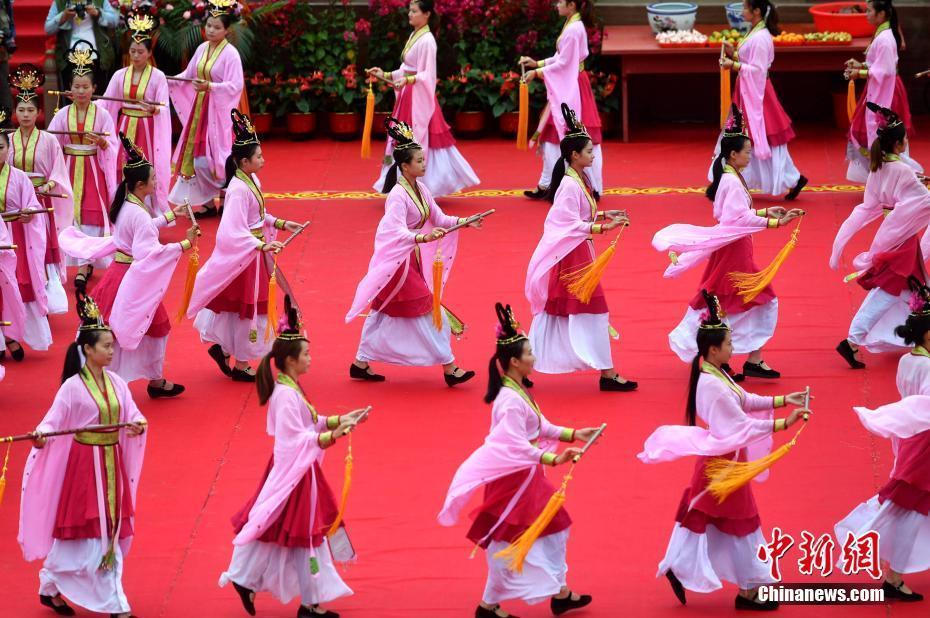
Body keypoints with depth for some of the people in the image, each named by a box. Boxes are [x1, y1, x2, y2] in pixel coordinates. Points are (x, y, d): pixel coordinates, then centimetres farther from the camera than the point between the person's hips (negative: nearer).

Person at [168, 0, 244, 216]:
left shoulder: (230, 53, -13)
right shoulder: (202, 49, 8)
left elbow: (235, 85, -18)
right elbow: (188, 75, 13)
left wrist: (210, 87, -28)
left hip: (218, 112, -7)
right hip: (199, 109, 7)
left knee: (212, 159, -7)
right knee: (196, 156, 6)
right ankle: (207, 203, 14)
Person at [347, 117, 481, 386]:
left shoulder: (420, 189, 5)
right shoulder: (398, 195, -22)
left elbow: (438, 218, 11)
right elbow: (395, 232, -33)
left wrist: (463, 221, -4)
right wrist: (424, 238, -47)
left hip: (412, 258, 9)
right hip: (397, 261, -9)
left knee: (384, 313, 15)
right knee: (429, 313, -4)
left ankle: (361, 364, 23)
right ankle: (449, 368, 4)